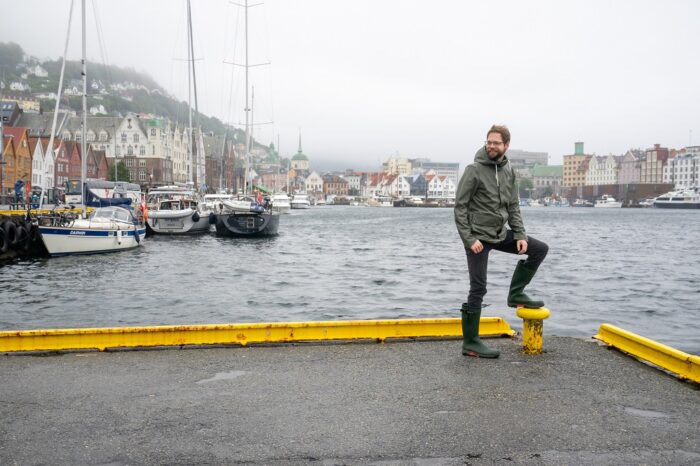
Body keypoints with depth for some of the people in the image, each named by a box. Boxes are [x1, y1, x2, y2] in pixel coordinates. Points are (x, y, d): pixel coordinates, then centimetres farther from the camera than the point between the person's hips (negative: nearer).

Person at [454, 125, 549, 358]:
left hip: (501, 234, 7)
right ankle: (470, 343, 4)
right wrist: (469, 239, -20)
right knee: (478, 290, -5)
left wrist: (520, 235, 0)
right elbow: (460, 207, -14)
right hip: (478, 237, -7)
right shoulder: (474, 170, -13)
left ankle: (516, 294, 15)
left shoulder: (509, 171, 7)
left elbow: (513, 207, 10)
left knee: (540, 249, 6)